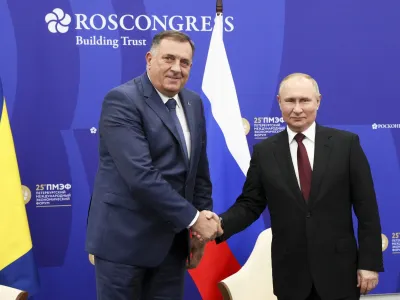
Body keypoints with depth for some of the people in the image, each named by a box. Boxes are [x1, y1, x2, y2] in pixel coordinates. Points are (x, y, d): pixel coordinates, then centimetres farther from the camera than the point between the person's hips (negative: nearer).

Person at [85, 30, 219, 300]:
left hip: (172, 238, 7)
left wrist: (203, 218, 7)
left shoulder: (193, 103, 8)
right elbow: (141, 176, -24)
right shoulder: (122, 100, -15)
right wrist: (193, 218, -19)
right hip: (125, 237, -6)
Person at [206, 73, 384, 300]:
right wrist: (221, 224, -17)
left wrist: (370, 262, -5)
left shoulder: (346, 143, -3)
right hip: (290, 273, 1)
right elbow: (250, 204, 3)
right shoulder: (264, 151, 2)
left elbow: (366, 207, -2)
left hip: (338, 269, -1)